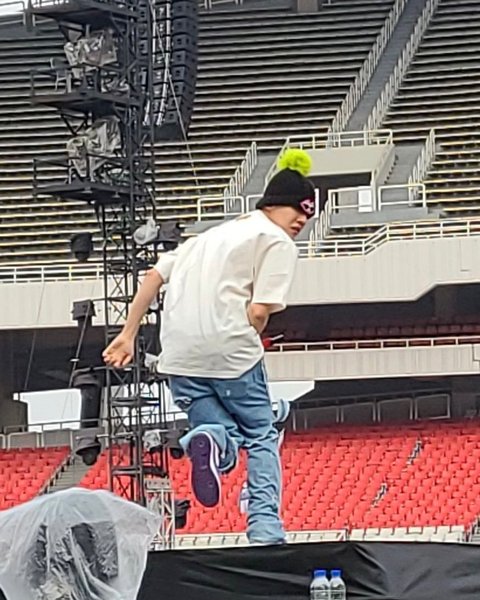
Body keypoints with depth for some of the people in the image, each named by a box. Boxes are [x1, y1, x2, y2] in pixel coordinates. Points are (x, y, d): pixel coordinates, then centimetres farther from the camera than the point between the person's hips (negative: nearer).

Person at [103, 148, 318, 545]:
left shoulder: (218, 232, 25)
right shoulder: (278, 244, 3)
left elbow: (155, 275, 21)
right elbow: (259, 311, -9)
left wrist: (128, 335, 21)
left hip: (178, 358, 5)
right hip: (229, 350, -5)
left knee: (224, 432, 15)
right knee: (262, 439, 12)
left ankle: (210, 439, -21)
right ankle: (265, 531, -4)